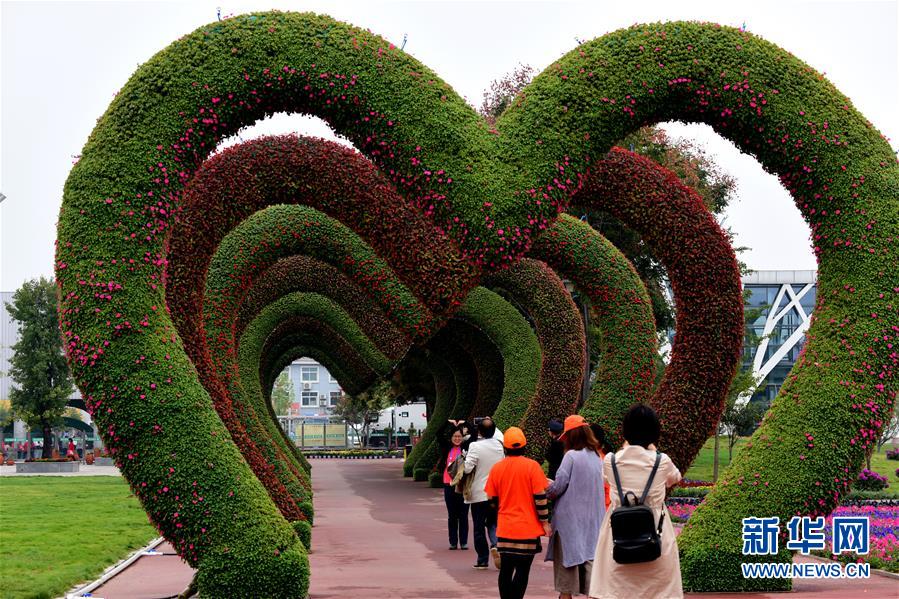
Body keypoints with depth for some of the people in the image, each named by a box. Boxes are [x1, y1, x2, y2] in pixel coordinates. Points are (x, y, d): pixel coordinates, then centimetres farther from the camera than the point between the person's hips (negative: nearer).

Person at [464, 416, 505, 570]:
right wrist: (491, 424, 25)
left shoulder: (475, 446, -17)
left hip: (479, 495, -4)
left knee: (479, 528, 7)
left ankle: (482, 560, 11)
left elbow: (468, 468, -20)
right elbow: (498, 434, 23)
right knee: (493, 523, 17)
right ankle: (495, 545, -11)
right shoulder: (499, 444, -1)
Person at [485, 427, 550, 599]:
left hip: (505, 529, 3)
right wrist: (545, 522, 0)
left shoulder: (497, 468, 2)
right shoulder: (532, 466, -8)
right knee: (522, 570, -1)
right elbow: (540, 497, -10)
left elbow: (491, 499, 7)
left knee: (506, 570, 12)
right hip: (528, 529, -3)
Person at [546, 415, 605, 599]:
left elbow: (558, 486, -13)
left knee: (567, 559, 5)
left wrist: (545, 491, 8)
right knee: (589, 558, 5)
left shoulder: (571, 456, -13)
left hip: (569, 518, -5)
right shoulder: (597, 457, 7)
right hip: (593, 519, 5)